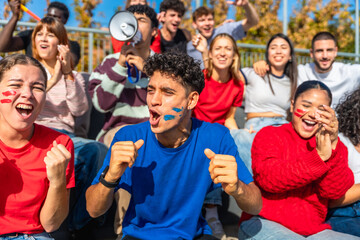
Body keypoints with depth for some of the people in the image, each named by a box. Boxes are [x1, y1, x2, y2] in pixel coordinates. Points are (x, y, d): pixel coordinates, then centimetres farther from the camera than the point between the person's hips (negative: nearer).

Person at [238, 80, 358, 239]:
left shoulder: (335, 144, 11)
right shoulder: (269, 135, 2)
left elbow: (334, 192, -6)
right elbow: (268, 179, -16)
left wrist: (333, 147, -20)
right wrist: (318, 157, -24)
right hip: (266, 223, -4)